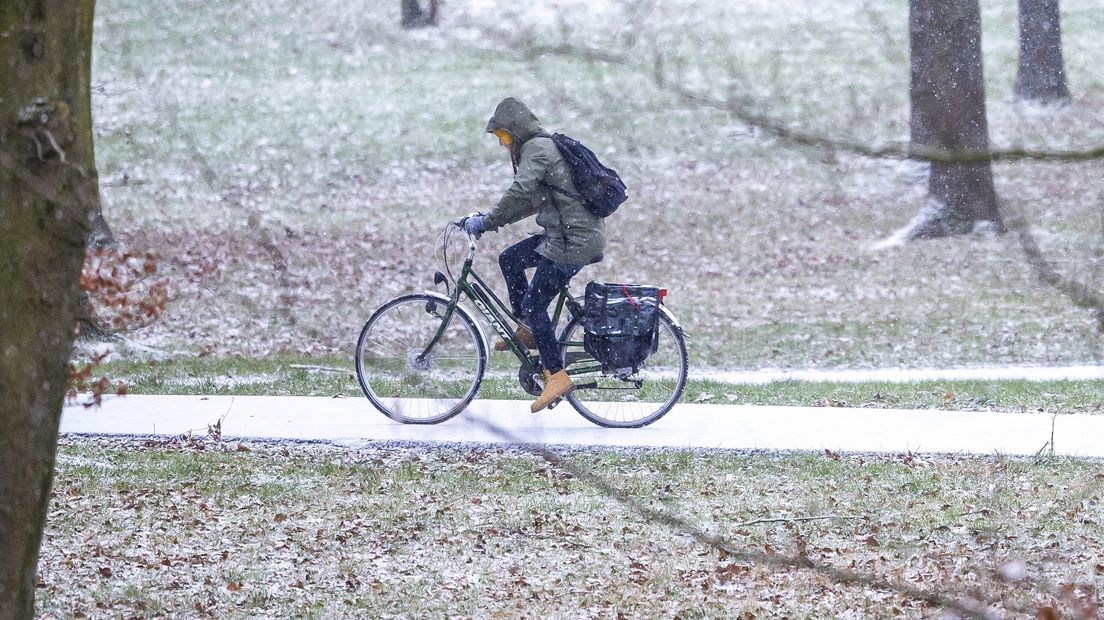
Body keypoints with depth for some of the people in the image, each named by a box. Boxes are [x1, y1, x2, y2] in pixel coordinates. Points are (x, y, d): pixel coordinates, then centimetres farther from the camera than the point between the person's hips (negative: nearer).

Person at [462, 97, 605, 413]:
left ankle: (557, 376, -4)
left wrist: (487, 222, -19)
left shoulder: (537, 148, -11)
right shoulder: (543, 147, 20)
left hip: (574, 241, -10)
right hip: (565, 234, 10)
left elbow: (520, 192, -25)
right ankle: (527, 331, 22)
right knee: (510, 259, 19)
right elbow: (533, 201, 24)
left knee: (534, 304, -6)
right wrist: (489, 219, 17)